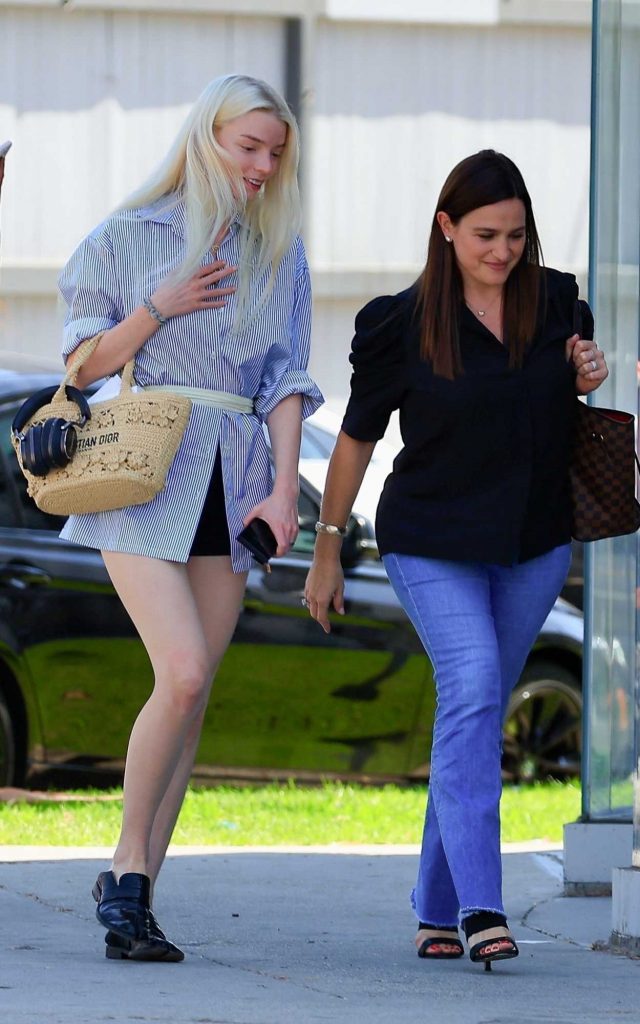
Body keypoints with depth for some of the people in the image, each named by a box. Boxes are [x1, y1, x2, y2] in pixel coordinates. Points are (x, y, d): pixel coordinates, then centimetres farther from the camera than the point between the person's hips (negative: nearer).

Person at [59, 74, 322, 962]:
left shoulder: (279, 255, 13)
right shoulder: (131, 237, 4)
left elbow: (286, 379, 9)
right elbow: (83, 362, 6)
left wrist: (285, 486, -4)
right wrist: (158, 308, -9)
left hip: (233, 484, 4)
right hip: (144, 475, -4)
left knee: (192, 694, 0)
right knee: (182, 675, -18)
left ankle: (134, 889, 5)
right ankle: (130, 870, -4)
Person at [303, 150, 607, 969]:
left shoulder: (555, 301, 1)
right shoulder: (404, 323, -9)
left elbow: (567, 411, 18)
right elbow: (357, 437, 1)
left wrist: (588, 377, -6)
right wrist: (327, 551, 5)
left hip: (533, 545, 4)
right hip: (433, 545, -4)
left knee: (477, 714, 8)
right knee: (472, 688, -21)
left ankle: (437, 909, 17)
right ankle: (479, 907, -28)